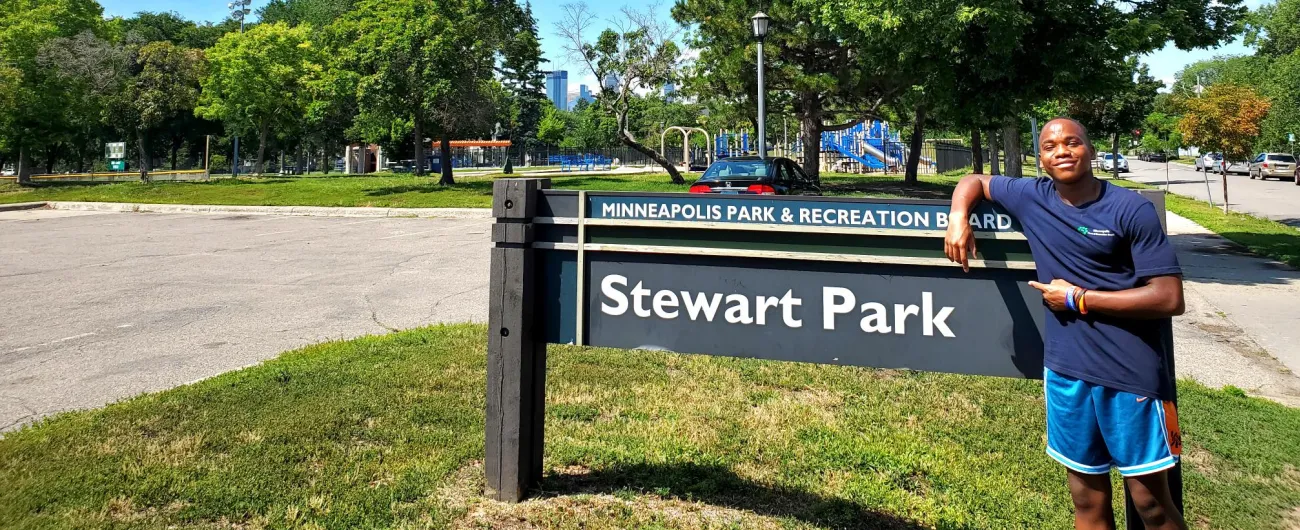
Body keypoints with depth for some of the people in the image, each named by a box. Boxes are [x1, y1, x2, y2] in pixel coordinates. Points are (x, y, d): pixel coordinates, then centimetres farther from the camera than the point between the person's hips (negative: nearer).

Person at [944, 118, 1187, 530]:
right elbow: (974, 181, 19)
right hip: (1065, 371, 4)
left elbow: (1170, 298, -13)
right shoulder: (1032, 198, 4)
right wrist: (959, 217, -3)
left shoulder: (1132, 210, -8)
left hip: (1131, 373, -4)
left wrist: (1079, 299, -12)